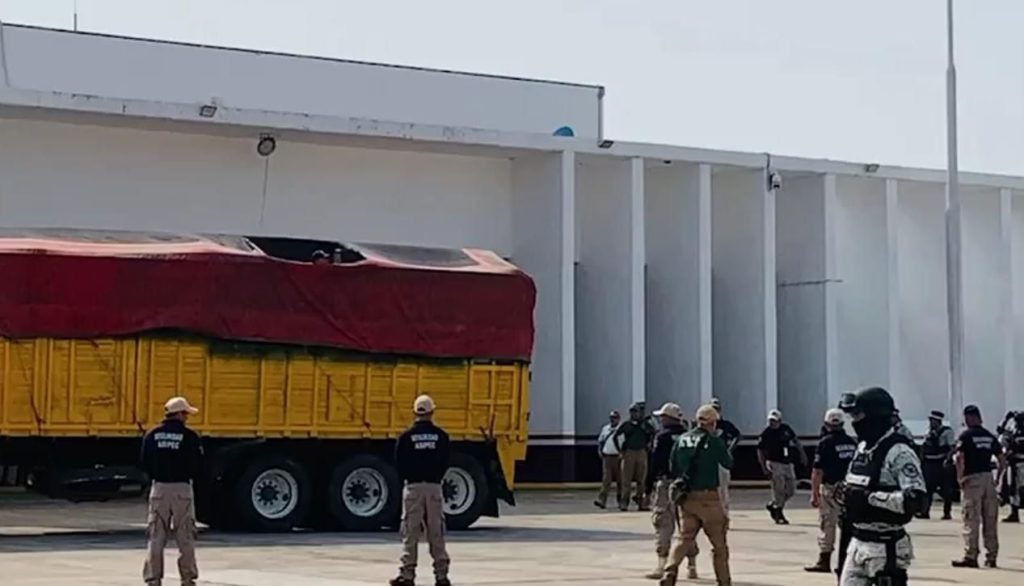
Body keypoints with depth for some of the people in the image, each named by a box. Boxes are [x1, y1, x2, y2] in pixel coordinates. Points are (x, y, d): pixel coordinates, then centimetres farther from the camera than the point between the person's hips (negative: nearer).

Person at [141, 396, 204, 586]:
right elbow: (198, 466, -5)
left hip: (159, 488, 3)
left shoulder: (152, 435, 3)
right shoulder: (190, 437, -8)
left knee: (156, 537, 7)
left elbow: (145, 464, 6)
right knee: (185, 538, 6)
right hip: (182, 489, -3)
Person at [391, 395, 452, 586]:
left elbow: (399, 463, -1)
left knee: (410, 532, 2)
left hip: (413, 487, -1)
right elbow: (446, 462, 5)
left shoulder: (406, 436, -4)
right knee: (436, 533, 6)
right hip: (434, 487, 1)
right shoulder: (441, 436, 0)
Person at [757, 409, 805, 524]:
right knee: (779, 490, -9)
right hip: (775, 464, -5)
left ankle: (772, 505, 27)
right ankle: (778, 515, 5)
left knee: (791, 491, 8)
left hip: (788, 463, 6)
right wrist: (764, 468, -13)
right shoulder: (766, 433, -10)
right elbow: (760, 451, -7)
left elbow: (795, 440, 18)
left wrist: (802, 454, 11)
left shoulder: (786, 428, 2)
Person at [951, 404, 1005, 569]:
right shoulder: (990, 436, 12)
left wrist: (960, 477, -9)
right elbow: (1002, 459, 10)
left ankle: (971, 556, -5)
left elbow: (959, 458, -18)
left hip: (972, 479, -5)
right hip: (988, 477, 5)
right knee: (990, 520, 10)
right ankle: (991, 557, 14)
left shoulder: (966, 436, -5)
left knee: (971, 520, -3)